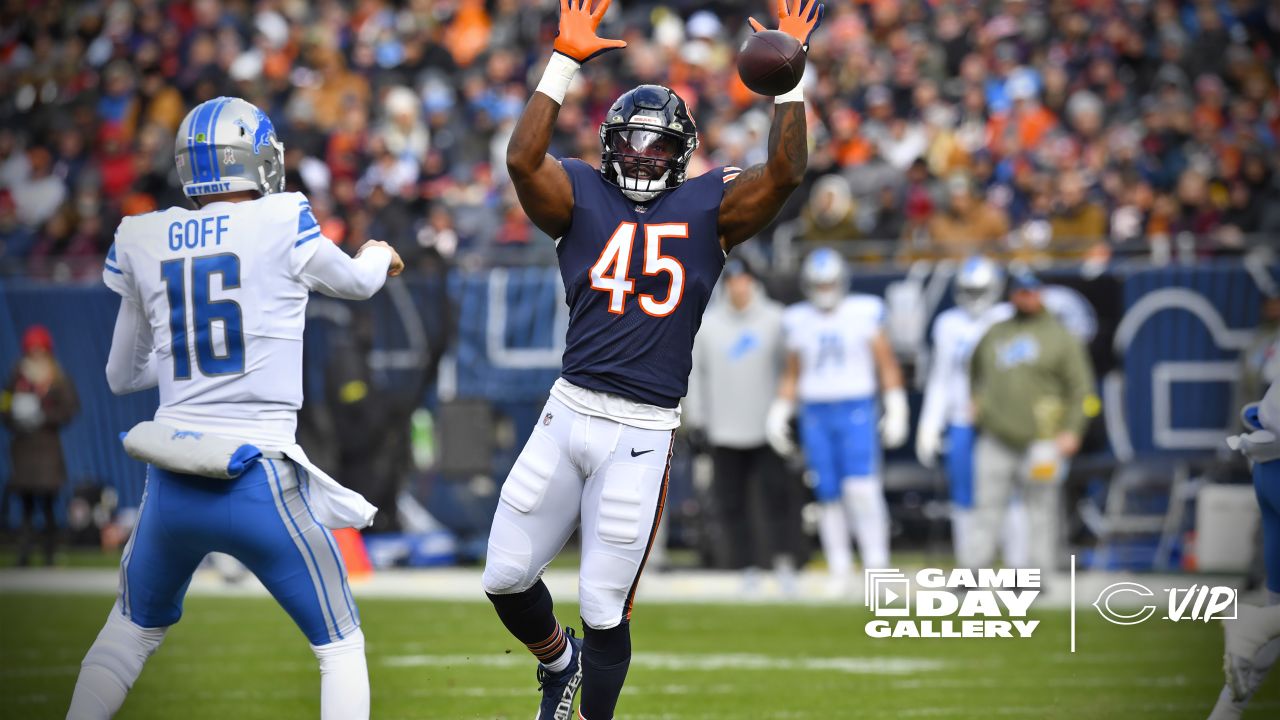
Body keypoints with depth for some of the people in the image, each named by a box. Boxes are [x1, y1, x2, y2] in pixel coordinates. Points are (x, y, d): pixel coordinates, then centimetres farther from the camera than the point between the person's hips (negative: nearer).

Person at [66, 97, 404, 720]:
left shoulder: (144, 243, 6)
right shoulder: (281, 225, -5)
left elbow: (121, 376, 17)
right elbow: (357, 283, 17)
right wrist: (378, 256, 40)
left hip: (173, 482, 4)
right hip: (260, 484, -4)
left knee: (131, 628, 26)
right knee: (341, 647, 10)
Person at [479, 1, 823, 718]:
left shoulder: (708, 208, 7)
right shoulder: (582, 197, 6)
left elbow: (785, 172, -7)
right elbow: (522, 159, -13)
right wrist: (566, 63, -16)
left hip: (643, 434, -2)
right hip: (569, 413, 2)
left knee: (604, 611, 0)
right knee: (506, 578, 7)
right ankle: (558, 662, 37)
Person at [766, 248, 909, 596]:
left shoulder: (864, 314, 0)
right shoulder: (799, 322, 9)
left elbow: (887, 364, 4)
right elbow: (792, 375, 18)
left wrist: (896, 408, -3)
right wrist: (779, 414, 10)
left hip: (856, 411, -3)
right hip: (815, 416, 3)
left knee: (861, 487, -17)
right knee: (829, 496, 2)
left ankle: (876, 561, -10)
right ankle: (839, 570, 10)